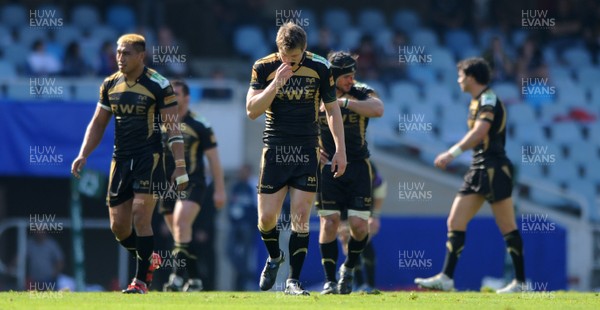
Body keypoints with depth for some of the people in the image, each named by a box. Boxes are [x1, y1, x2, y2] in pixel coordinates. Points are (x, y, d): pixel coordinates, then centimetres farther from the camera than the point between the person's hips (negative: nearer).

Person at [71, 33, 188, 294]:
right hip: (120, 158, 6)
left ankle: (141, 280, -9)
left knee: (141, 216, -15)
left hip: (148, 157, -6)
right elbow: (97, 123, 18)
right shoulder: (110, 85, 9)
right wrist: (83, 155, 6)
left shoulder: (158, 85, -8)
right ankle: (149, 259, 29)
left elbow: (173, 127, -9)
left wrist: (180, 166, -15)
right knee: (118, 226, 4)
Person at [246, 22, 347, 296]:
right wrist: (276, 83, -21)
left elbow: (332, 109, 8)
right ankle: (274, 257, 30)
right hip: (274, 150, 0)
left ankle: (293, 281, 1)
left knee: (300, 217, -6)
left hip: (307, 152, 0)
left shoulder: (319, 68, -2)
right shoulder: (264, 68, -4)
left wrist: (340, 150, 6)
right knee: (266, 217, -1)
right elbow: (252, 110, -10)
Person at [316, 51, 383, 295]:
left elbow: (378, 109, -25)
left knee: (359, 225, -7)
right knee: (329, 222, -8)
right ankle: (330, 280, -1)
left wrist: (343, 102, -28)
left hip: (357, 166, 0)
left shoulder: (361, 94, -3)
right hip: (328, 164, 0)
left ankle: (349, 268, 20)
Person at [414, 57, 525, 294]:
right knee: (455, 223, 3)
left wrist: (453, 153, -31)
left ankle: (520, 282, 2)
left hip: (494, 169, -10)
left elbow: (480, 131, -26)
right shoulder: (477, 101, 17)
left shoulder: (488, 99, -12)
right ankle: (446, 278, 1)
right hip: (478, 169, 10)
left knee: (507, 228, -4)